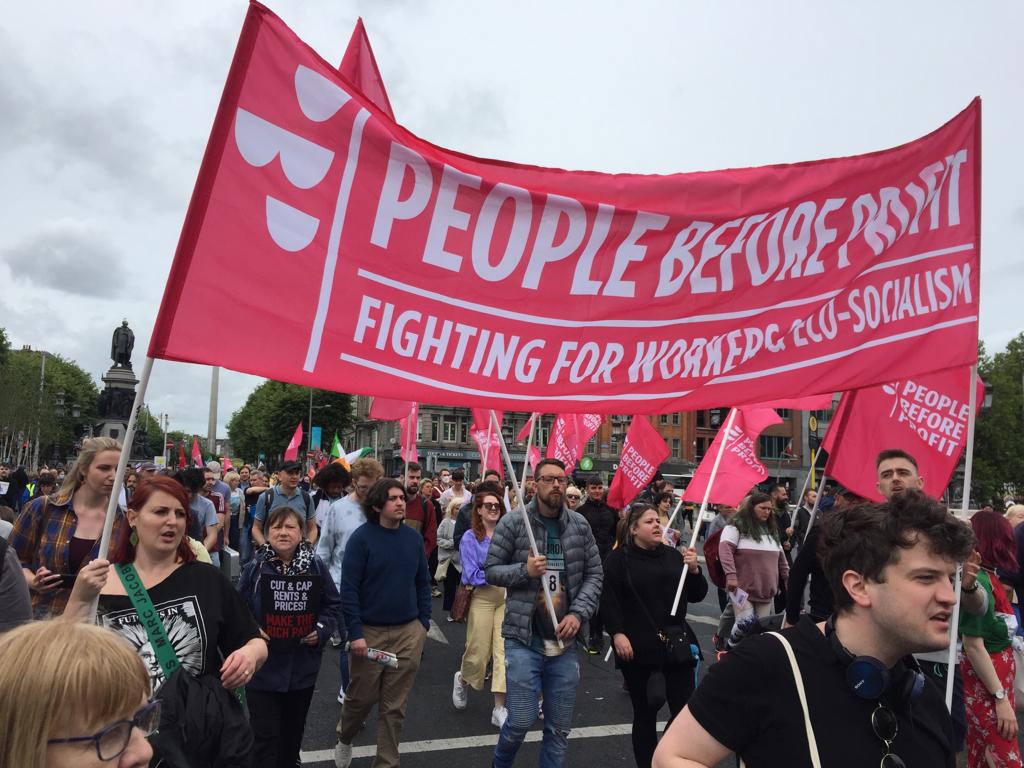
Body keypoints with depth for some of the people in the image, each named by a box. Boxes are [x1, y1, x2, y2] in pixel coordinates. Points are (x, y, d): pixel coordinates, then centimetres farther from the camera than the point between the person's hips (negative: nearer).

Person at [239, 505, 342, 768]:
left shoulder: (316, 567, -5)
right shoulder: (254, 568, -8)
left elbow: (334, 605, 2)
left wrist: (321, 631, -12)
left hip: (303, 666, 2)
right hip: (263, 667, -2)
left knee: (294, 729, 21)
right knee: (265, 734, 1)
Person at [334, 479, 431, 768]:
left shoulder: (414, 538, 1)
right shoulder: (362, 537, -11)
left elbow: (423, 583, 9)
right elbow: (349, 588, -12)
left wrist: (424, 624, 6)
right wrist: (355, 633, -15)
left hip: (409, 631, 3)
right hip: (371, 631, -3)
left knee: (394, 704, 10)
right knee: (361, 696, 14)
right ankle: (344, 739, 45)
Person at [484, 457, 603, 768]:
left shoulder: (580, 525, 2)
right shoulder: (513, 523, -7)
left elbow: (594, 574, 6)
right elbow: (491, 570, -2)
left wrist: (578, 613, -7)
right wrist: (524, 570, -19)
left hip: (564, 640, 3)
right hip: (523, 638, -3)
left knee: (559, 728, 11)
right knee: (521, 721, 1)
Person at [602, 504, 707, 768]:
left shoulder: (673, 555, 11)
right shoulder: (619, 558, -3)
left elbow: (696, 596, 13)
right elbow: (609, 600, -9)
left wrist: (694, 570, -4)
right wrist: (617, 633, -19)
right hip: (639, 649, -4)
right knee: (645, 713, 8)